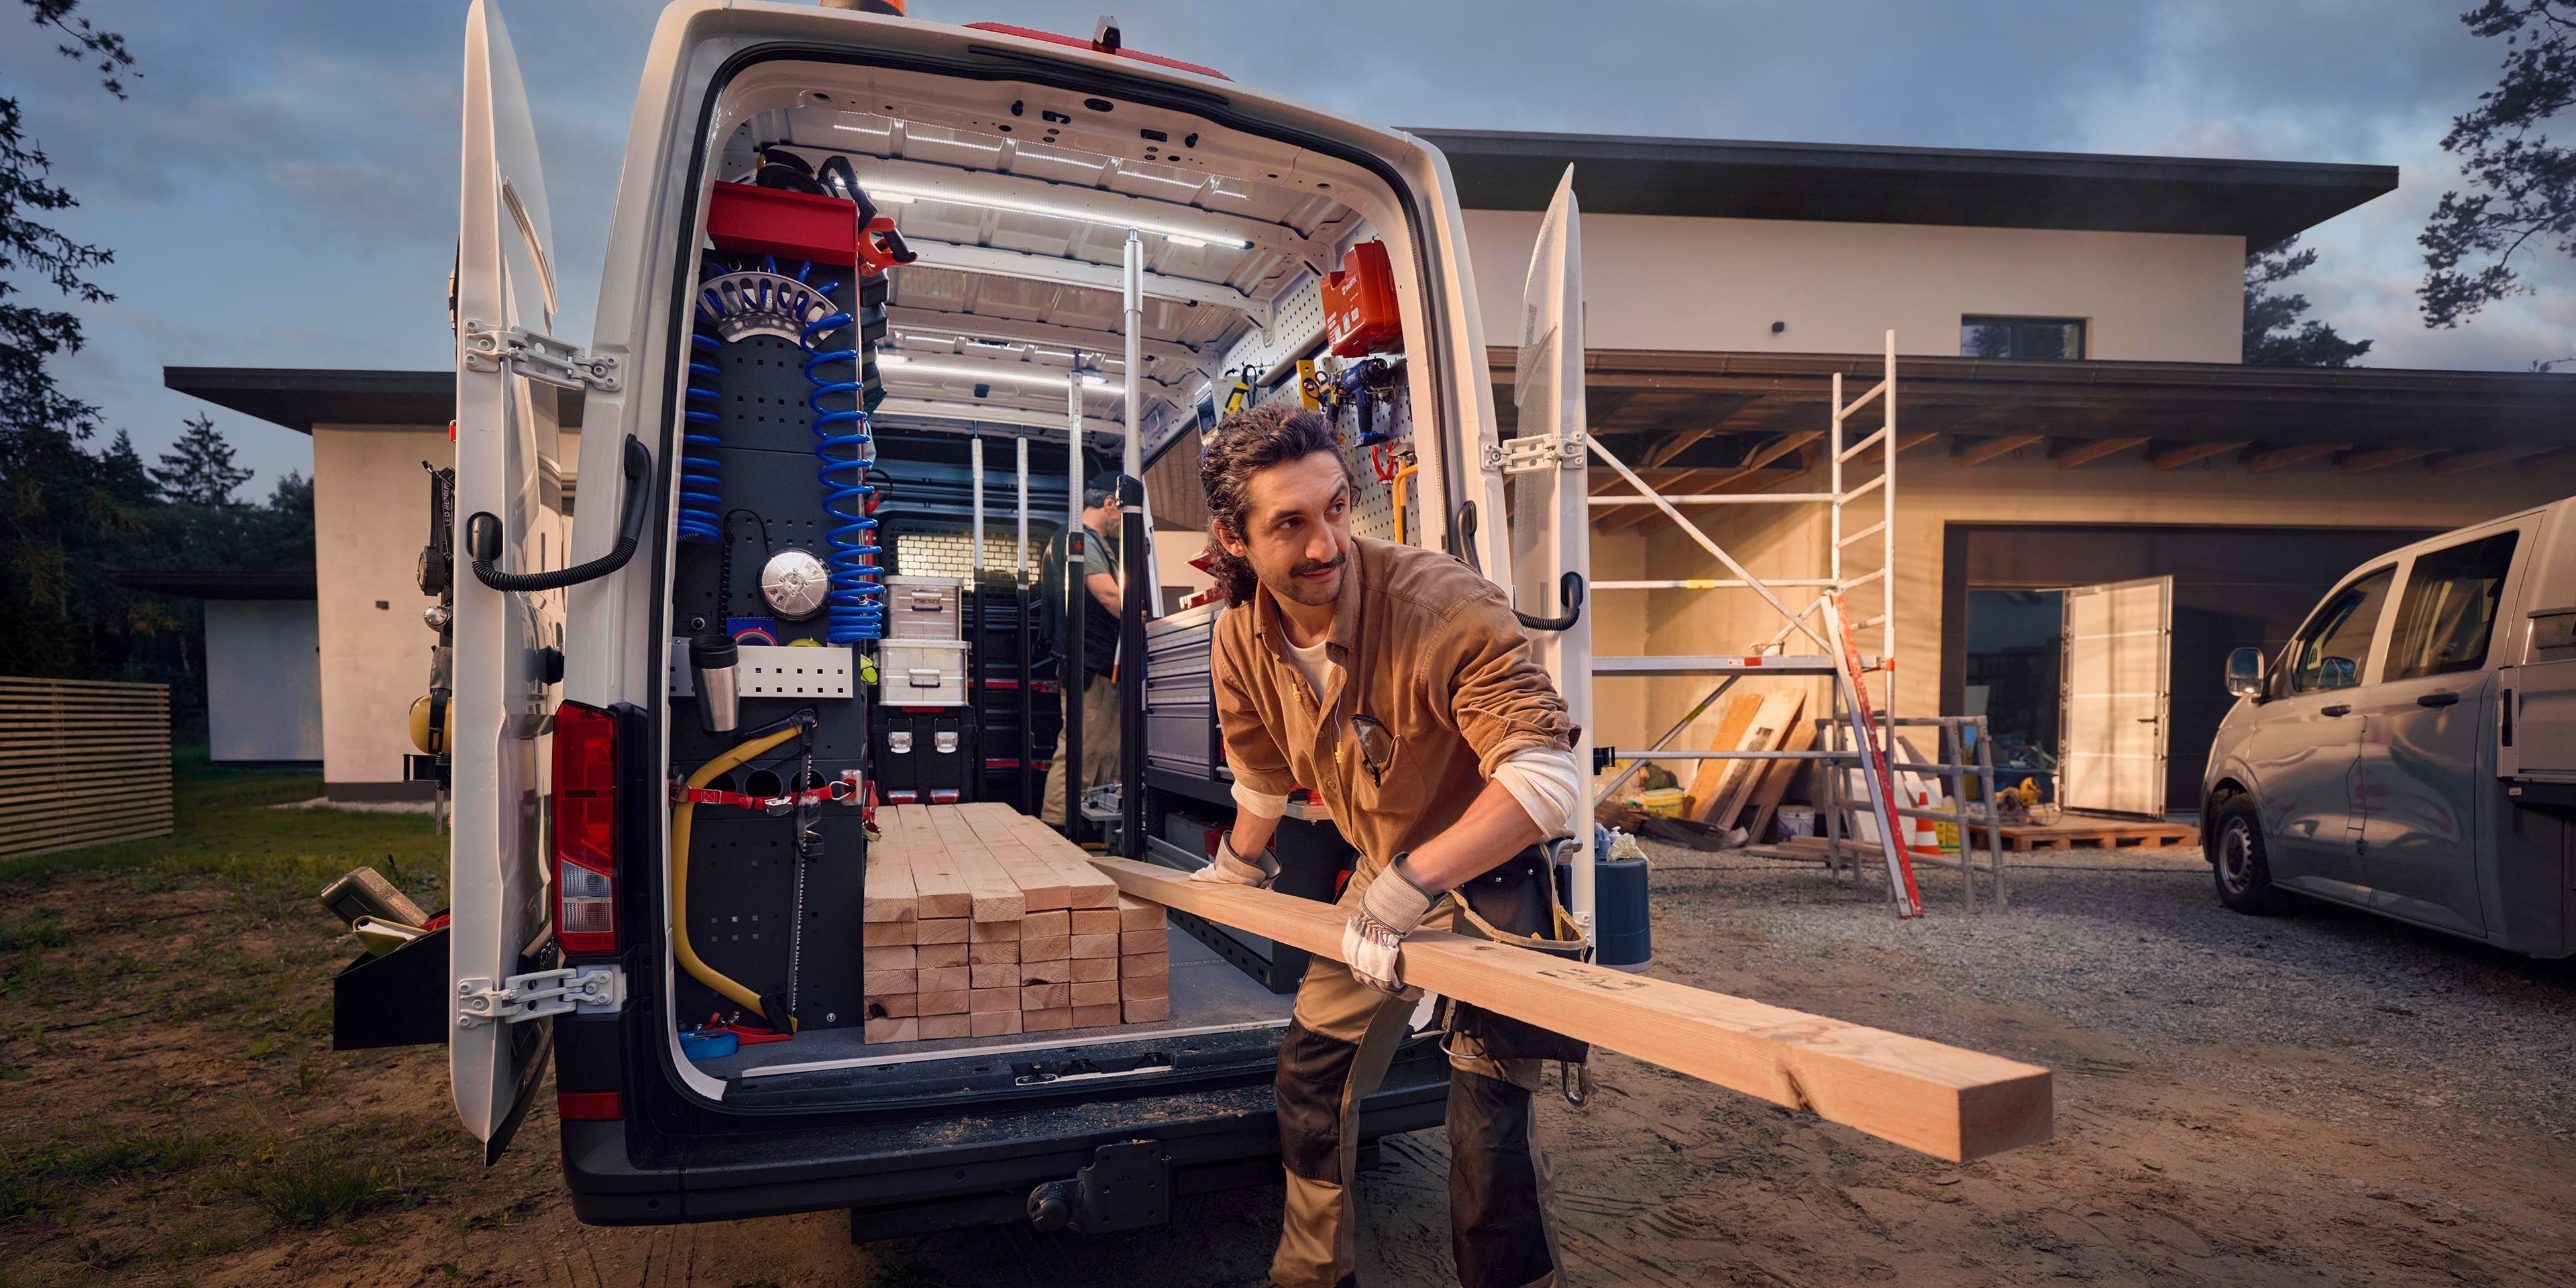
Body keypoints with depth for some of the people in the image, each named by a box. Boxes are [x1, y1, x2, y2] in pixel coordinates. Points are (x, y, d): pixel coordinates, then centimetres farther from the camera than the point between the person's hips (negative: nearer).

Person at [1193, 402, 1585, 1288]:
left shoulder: (1445, 607, -33)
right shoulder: (1242, 638, -12)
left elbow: (1546, 781, -38)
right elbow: (1264, 772, 10)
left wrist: (1409, 885, -40)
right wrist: (1240, 866, 24)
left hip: (1496, 874, -6)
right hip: (1384, 875, 7)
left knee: (1488, 1129, -11)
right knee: (1308, 1080, 16)